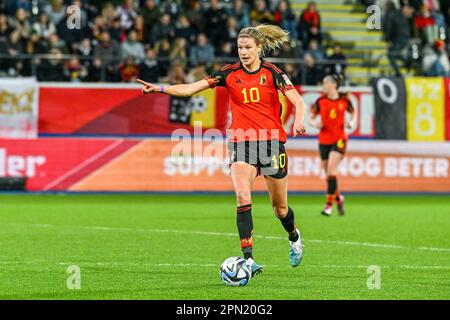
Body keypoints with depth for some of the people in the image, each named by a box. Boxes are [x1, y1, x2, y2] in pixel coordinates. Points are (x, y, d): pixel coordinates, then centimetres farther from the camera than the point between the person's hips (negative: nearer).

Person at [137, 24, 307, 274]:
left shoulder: (272, 73, -3)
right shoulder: (230, 73, 2)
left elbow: (298, 103, -11)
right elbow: (190, 88, -2)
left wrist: (298, 122, -32)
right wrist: (160, 88, -15)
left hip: (272, 142, -1)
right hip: (241, 143, 1)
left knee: (279, 208, 9)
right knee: (242, 197, -21)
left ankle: (294, 237, 44)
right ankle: (249, 260, -24)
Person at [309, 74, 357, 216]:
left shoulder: (344, 100, -1)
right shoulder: (321, 101, 2)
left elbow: (353, 112, 17)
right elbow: (311, 117, 10)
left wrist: (352, 122, -1)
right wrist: (315, 123, -12)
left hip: (339, 139, -3)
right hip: (324, 140, 3)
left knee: (331, 169, -17)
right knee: (328, 172, 7)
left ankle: (329, 204, -14)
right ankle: (338, 198, 32)